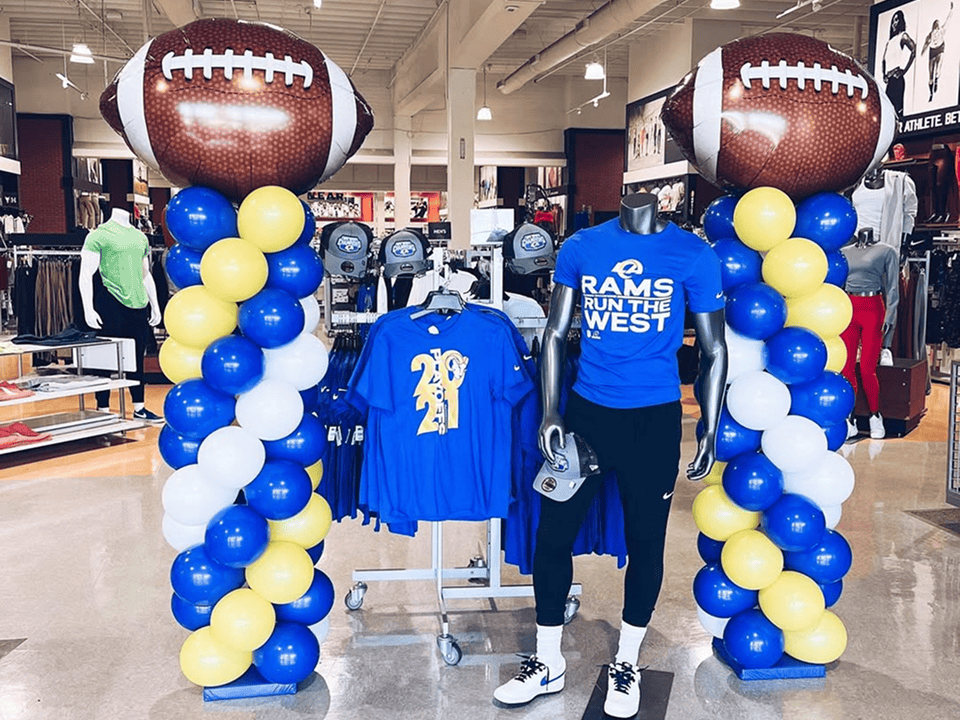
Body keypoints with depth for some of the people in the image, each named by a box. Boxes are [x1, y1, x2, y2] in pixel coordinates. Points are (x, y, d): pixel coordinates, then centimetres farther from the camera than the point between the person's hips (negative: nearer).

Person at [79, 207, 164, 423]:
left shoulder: (140, 237, 15)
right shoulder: (99, 235, -4)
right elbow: (86, 274, -7)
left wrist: (155, 305, 20)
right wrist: (88, 308, -15)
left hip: (138, 304, 6)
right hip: (111, 304, -6)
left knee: (137, 357, 11)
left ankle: (139, 408, 20)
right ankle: (103, 411, 8)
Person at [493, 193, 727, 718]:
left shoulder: (693, 255, -2)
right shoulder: (580, 248, 3)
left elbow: (713, 351, 3)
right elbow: (554, 334, 6)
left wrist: (710, 432, 0)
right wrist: (550, 413, -3)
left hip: (654, 419, -1)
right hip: (586, 410, 2)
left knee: (645, 541, 9)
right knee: (552, 533, 4)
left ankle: (626, 665, 32)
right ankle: (548, 664, 25)